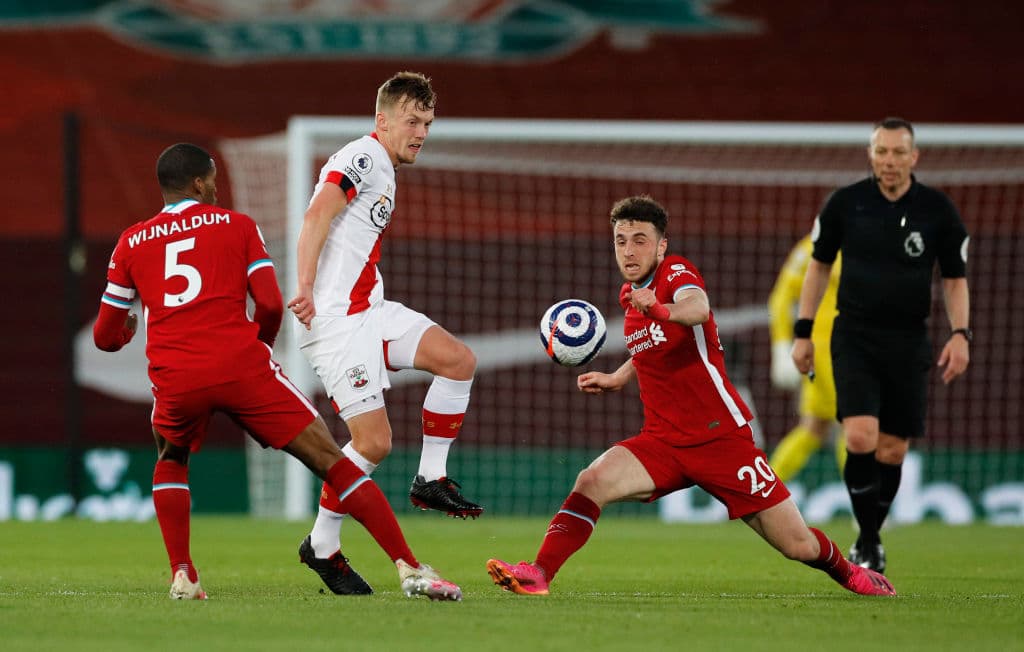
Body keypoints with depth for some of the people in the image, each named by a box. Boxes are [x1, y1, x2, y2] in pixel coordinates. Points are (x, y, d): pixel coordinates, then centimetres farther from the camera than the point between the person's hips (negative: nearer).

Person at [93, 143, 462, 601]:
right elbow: (270, 304, 0)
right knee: (329, 459, 1)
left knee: (170, 463, 33)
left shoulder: (130, 243, 17)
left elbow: (105, 337, 20)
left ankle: (182, 576, 15)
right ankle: (409, 568, -9)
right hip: (242, 365, -2)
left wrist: (125, 331, 44)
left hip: (175, 379, 2)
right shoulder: (236, 225, 12)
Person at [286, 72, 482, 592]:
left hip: (368, 310, 10)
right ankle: (321, 544, 4)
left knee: (458, 359, -4)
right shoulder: (364, 157, -10)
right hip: (335, 318, -10)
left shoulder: (382, 170, 21)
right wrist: (306, 289, -32)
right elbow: (317, 216, -23)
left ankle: (431, 480, 3)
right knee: (373, 441, -11)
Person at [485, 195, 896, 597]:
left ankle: (847, 571, 29)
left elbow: (697, 307, -36)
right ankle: (537, 575, -28)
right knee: (592, 480, -24)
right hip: (664, 443, 5)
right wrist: (616, 379, 16)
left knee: (798, 545, -2)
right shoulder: (631, 294, 11)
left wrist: (662, 310, -57)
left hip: (722, 437, -5)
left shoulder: (677, 271, -10)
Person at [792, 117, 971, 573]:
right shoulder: (845, 203, -3)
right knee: (861, 438, -18)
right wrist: (803, 331, 5)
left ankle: (871, 538, 25)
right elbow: (819, 265, 8)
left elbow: (955, 278, 7)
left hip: (908, 342, 1)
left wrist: (960, 334, -7)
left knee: (892, 451, 4)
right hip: (854, 337, -1)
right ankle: (867, 541, -3)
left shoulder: (937, 210, -3)